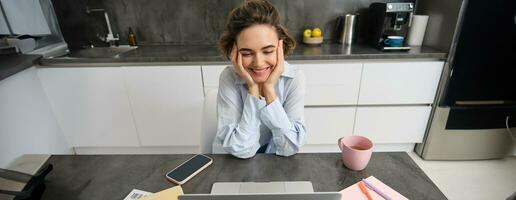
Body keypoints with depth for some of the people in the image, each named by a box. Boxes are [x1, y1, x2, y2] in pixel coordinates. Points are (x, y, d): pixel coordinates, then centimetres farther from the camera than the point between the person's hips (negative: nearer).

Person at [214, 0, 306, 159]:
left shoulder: (294, 78, -15)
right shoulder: (229, 78, -17)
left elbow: (291, 147, -19)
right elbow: (241, 150, -20)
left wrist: (270, 89, -25)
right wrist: (253, 89, -26)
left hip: (280, 161, 1)